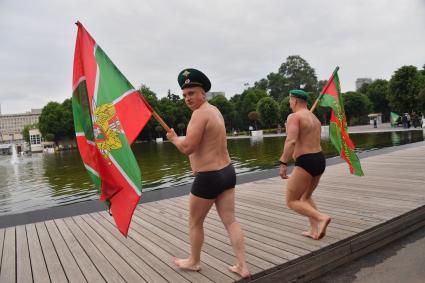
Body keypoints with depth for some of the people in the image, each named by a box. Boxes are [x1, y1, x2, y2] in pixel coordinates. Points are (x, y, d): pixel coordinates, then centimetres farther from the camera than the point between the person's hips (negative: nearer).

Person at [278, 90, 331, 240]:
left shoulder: (294, 116, -10)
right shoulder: (314, 119, 18)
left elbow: (291, 141, -25)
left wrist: (283, 164, -24)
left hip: (306, 163, -9)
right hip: (320, 161, 9)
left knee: (291, 202, 4)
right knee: (306, 197, 26)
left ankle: (321, 218, -13)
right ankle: (315, 231, 22)